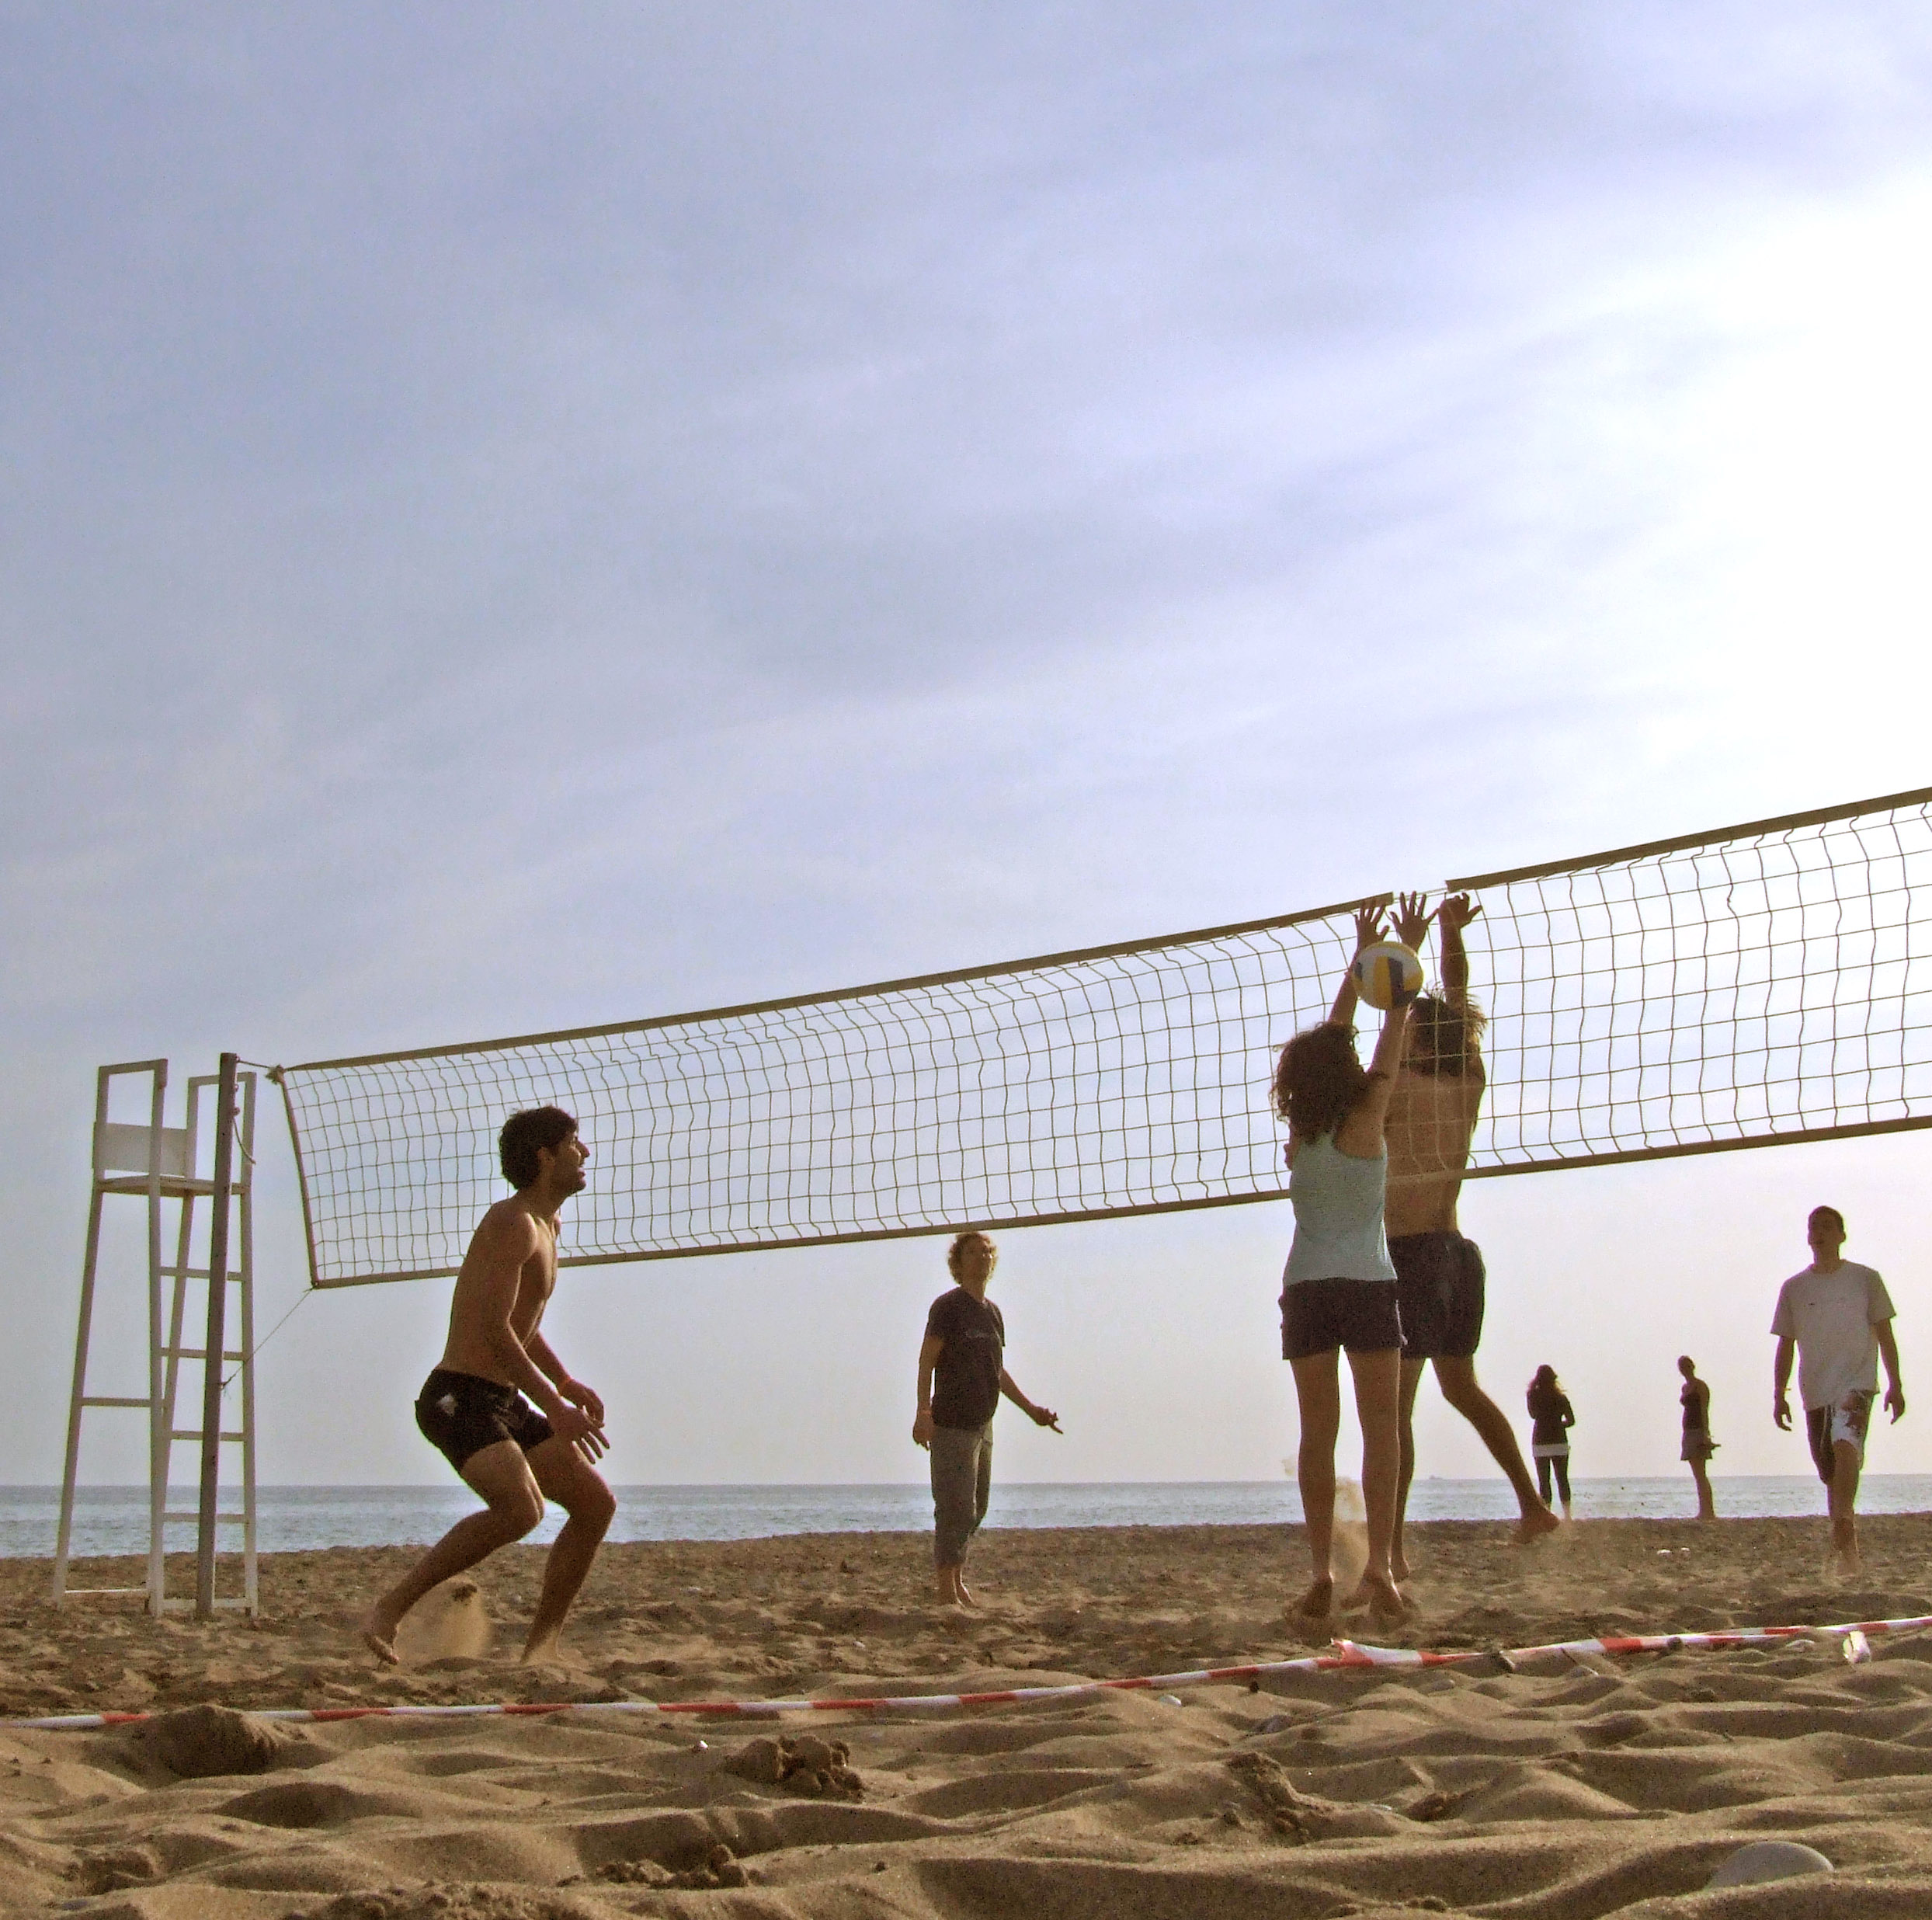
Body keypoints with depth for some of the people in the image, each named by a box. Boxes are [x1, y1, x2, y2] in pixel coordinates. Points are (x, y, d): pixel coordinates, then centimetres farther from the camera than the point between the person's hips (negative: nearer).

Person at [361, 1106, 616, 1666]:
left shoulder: (544, 1227, 18)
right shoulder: (512, 1223, -14)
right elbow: (494, 1332, -24)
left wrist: (565, 1381, 17)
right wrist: (554, 1408, -25)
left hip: (505, 1403, 10)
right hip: (460, 1398, -10)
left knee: (596, 1503, 6)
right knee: (521, 1508, -30)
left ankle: (541, 1646, 11)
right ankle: (389, 1610, -20)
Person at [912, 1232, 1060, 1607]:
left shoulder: (993, 1313, 16)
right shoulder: (948, 1306, -7)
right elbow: (927, 1360, -13)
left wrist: (1030, 1409, 25)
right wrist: (923, 1411, -24)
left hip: (983, 1424, 8)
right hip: (951, 1424, -8)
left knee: (977, 1508, 14)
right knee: (956, 1508, -9)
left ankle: (955, 1577, 27)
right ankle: (947, 1592, -5)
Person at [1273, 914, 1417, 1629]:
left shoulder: (1297, 1134, 7)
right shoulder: (1363, 1124, -5)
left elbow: (1328, 1040, 17)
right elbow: (1392, 1034, 2)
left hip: (1304, 1289, 4)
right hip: (1366, 1284, -4)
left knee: (1318, 1433, 2)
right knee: (1380, 1427, -2)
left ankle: (1323, 1572, -5)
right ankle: (1378, 1566, -12)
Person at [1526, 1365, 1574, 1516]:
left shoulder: (1534, 1395, -5)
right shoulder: (1561, 1398, -2)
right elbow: (1571, 1421, 0)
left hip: (1539, 1444, -1)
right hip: (1559, 1443, 1)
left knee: (1543, 1481, 4)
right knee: (1562, 1479, 8)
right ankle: (1567, 1514, 2)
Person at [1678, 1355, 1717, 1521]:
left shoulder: (1701, 1386, -6)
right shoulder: (1685, 1387, 19)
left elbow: (1705, 1411, -13)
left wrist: (1705, 1434, -20)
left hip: (1698, 1431, -9)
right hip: (1688, 1431, 9)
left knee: (1700, 1475, -14)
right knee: (1698, 1475, 6)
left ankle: (1708, 1511, -17)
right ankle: (1704, 1511, 6)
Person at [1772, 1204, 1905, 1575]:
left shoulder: (1865, 1279, 4)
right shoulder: (1794, 1288, 11)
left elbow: (1884, 1336, 6)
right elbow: (1785, 1345, 14)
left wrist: (1895, 1385, 1)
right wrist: (1779, 1394, 9)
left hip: (1856, 1381, -4)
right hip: (1814, 1391, 4)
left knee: (1845, 1447, -28)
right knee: (1830, 1472, 8)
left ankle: (1843, 1529, -33)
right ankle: (1846, 1542, 21)